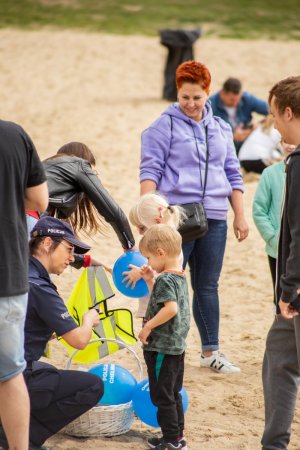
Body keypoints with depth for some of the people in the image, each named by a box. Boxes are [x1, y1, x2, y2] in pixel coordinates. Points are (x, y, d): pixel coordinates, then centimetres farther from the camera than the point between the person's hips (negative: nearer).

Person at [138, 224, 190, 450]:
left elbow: (171, 308, -31)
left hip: (162, 347, -10)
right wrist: (150, 281, 12)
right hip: (177, 346, 10)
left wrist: (148, 326, -23)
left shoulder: (165, 279, -19)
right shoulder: (180, 277, 9)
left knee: (162, 396, 0)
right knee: (174, 393, 18)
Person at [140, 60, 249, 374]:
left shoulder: (220, 129, 15)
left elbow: (232, 173, 19)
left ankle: (210, 351, 20)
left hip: (213, 219, 5)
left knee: (207, 286, 12)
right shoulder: (164, 126, -1)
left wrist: (240, 216, 15)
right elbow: (150, 169, -6)